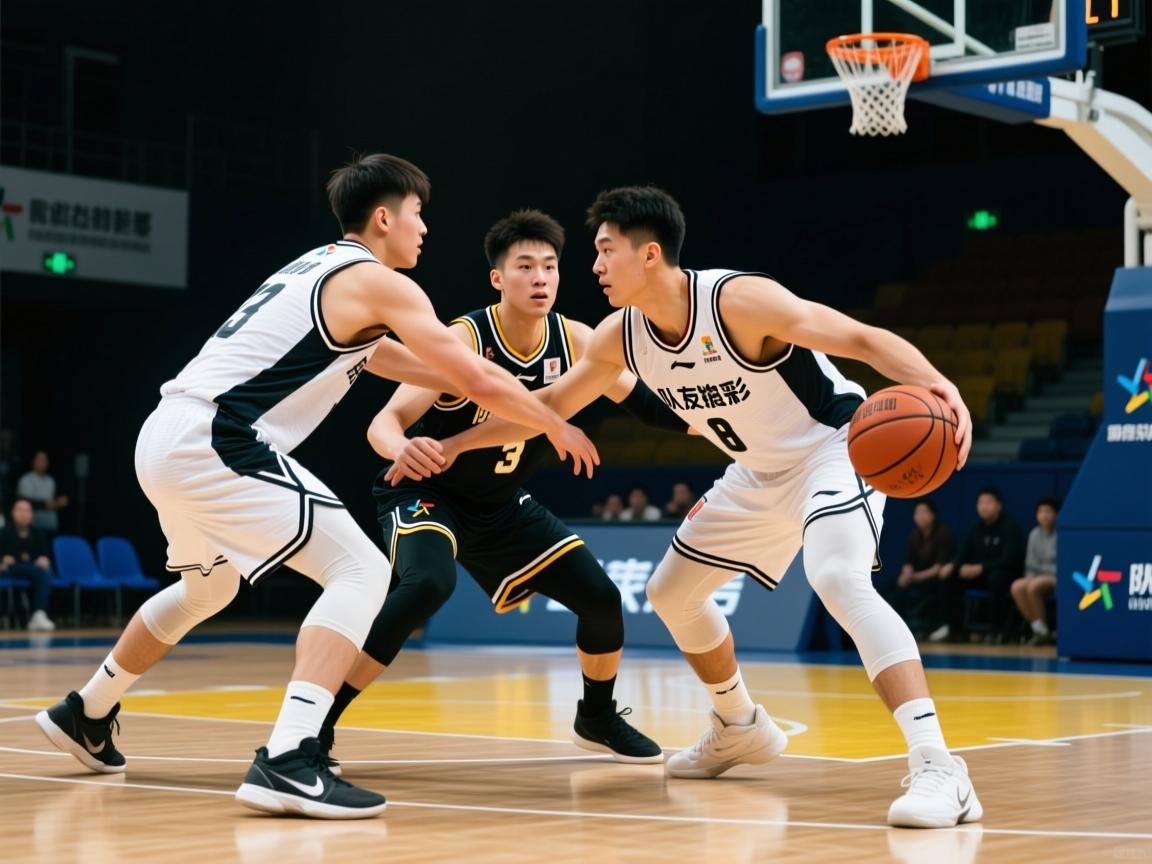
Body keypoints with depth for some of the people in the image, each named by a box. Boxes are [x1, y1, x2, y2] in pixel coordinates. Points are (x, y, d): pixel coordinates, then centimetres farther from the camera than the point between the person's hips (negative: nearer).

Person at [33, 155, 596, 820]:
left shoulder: (319, 266, 23)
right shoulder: (380, 282, -4)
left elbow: (374, 352, 40)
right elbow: (478, 379, -5)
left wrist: (454, 377, 38)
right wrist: (557, 426, 9)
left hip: (165, 436, 10)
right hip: (216, 443, -10)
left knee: (208, 587, 32)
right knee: (362, 571, -11)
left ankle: (86, 714, 47)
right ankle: (288, 762, -24)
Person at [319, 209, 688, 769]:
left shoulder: (572, 340, -10)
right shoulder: (465, 339, -26)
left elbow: (644, 402, 3)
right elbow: (385, 422, -33)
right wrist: (403, 449, -56)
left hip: (501, 506, 6)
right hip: (426, 494, -6)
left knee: (601, 597, 0)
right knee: (428, 584, -36)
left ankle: (597, 720, 28)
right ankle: (316, 723, -26)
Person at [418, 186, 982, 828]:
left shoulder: (740, 301, -29)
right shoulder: (621, 337, -6)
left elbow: (863, 339, -33)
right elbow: (552, 404, 9)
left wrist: (934, 383, -51)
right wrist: (454, 444, 8)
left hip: (832, 447, -9)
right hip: (763, 471, 9)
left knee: (838, 579, -35)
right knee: (672, 591, 17)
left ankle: (938, 765, -39)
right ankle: (740, 729, 40)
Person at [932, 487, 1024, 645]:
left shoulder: (1010, 526, -11)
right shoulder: (977, 528, 7)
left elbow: (1008, 559, -22)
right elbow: (964, 554, 7)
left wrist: (980, 568, -32)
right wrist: (952, 565, -17)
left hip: (1007, 574, -6)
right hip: (981, 574, 6)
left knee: (996, 577, -40)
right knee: (949, 577, -15)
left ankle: (998, 631, -31)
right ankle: (955, 630, -11)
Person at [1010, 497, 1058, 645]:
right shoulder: (1035, 534, 10)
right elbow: (1031, 564, 14)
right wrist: (1030, 577, -3)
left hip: (1057, 578, -6)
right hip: (1038, 577, 6)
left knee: (1033, 587, -34)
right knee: (1017, 587, -25)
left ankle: (1044, 631, -18)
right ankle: (1038, 630, -19)